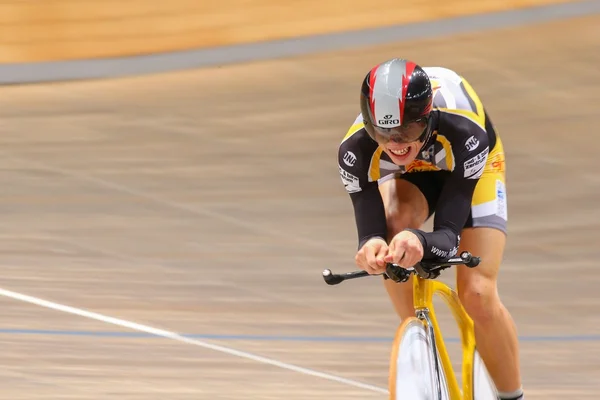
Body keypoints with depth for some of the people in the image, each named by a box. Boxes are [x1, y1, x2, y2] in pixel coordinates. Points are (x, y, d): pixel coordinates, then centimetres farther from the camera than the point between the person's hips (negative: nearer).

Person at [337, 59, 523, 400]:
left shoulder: (462, 131, -43)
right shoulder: (355, 149, -37)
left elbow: (449, 232, -43)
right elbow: (369, 230, -35)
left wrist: (422, 242, -67)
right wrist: (370, 246, -60)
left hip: (472, 168, -2)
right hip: (409, 174, 2)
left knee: (478, 294, -18)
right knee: (393, 226, -33)